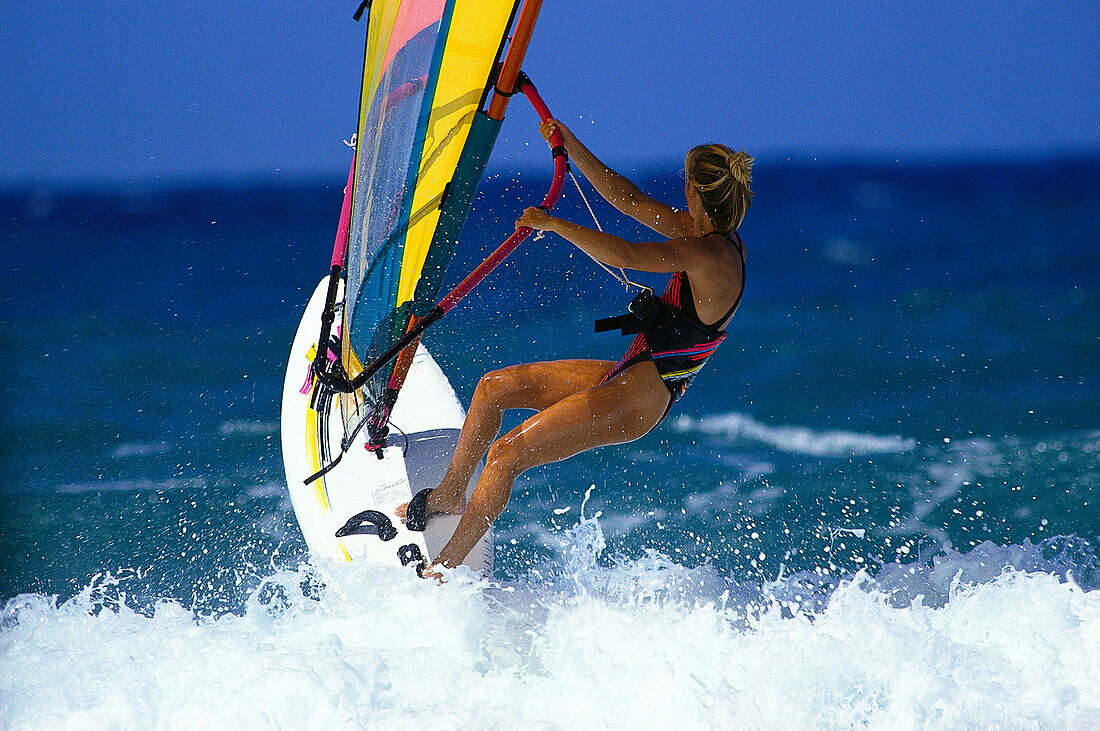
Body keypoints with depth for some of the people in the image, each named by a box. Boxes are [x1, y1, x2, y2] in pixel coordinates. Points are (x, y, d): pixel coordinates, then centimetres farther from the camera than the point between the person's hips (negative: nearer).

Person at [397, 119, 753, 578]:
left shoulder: (710, 255, -23)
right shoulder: (708, 233, 6)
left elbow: (621, 255, -35)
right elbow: (630, 200, 12)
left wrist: (552, 223, -26)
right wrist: (570, 146, 6)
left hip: (639, 399, -10)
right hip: (628, 376, 10)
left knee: (504, 455, -12)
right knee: (494, 388, 13)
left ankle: (441, 572, -4)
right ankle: (449, 496, 28)